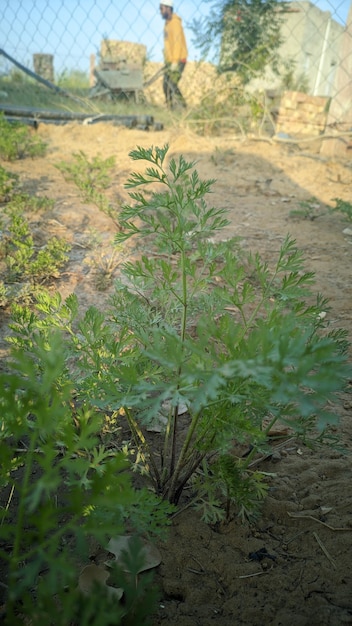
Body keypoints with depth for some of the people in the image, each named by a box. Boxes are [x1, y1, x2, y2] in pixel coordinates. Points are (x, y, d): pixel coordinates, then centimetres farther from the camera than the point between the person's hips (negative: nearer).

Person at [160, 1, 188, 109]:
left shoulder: (175, 22, -11)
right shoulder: (167, 23, 17)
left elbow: (178, 42, -18)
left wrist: (175, 61, -24)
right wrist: (167, 61, 17)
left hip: (177, 61, -9)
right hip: (170, 61, 9)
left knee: (172, 85, -16)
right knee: (166, 86, 7)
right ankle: (171, 109, 11)